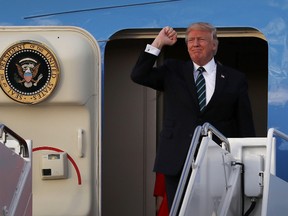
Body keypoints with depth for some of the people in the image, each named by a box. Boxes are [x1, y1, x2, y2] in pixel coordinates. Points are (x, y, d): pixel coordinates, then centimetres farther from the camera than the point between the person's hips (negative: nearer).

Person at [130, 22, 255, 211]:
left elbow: (246, 126, 6)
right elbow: (138, 75, -2)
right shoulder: (173, 71, 11)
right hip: (177, 162, 1)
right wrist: (158, 43, -6)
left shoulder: (235, 79, 7)